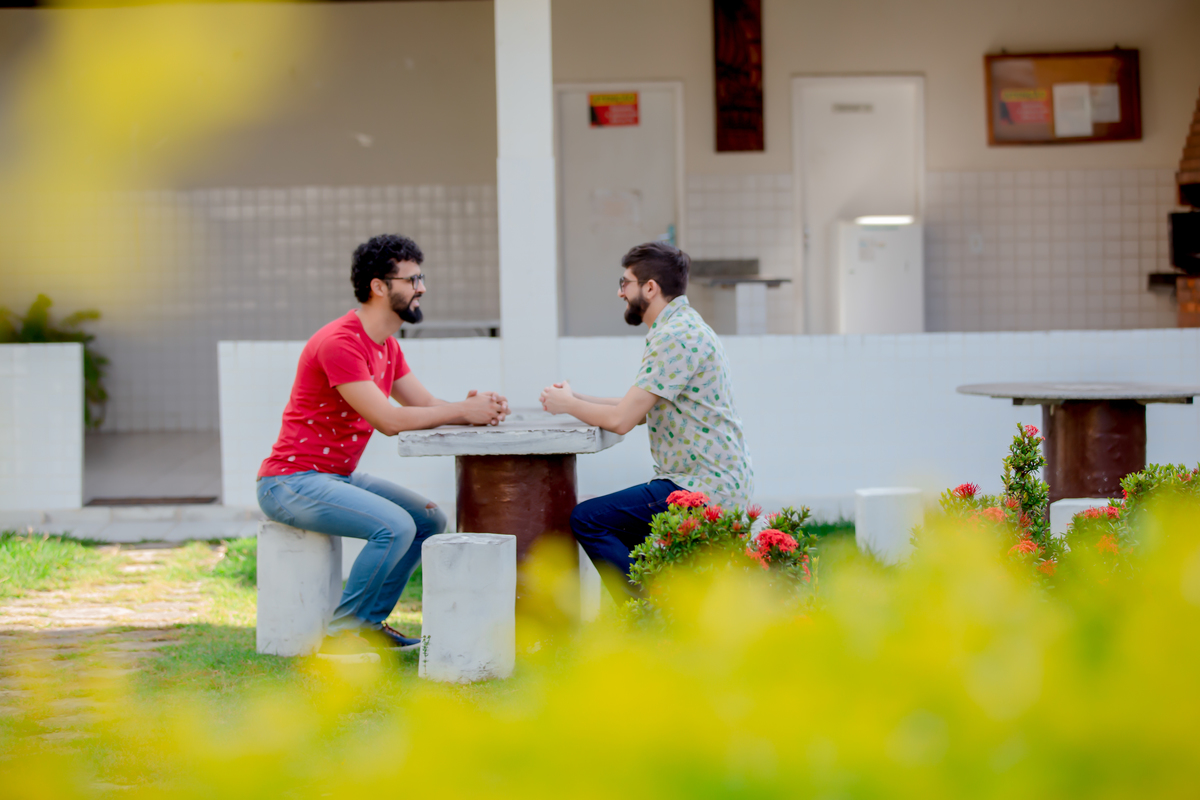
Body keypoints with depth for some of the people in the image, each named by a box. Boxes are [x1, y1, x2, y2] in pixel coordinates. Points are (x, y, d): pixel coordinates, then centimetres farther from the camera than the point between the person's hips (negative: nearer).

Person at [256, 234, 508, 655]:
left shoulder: (387, 347, 13)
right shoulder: (339, 343, -20)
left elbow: (427, 407, 10)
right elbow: (388, 420, -25)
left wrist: (474, 407, -12)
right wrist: (464, 411, -21)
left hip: (338, 476, 10)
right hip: (292, 481, -10)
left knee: (429, 520, 7)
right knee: (395, 526, -25)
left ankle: (369, 624, 10)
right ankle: (340, 632, -12)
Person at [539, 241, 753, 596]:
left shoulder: (675, 336, -18)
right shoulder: (683, 327, 17)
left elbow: (621, 419, -19)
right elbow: (640, 410, 22)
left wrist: (567, 404, -2)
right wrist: (579, 399, 15)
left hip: (705, 487, -11)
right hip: (720, 482, 11)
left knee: (587, 520, -11)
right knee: (612, 522, 24)